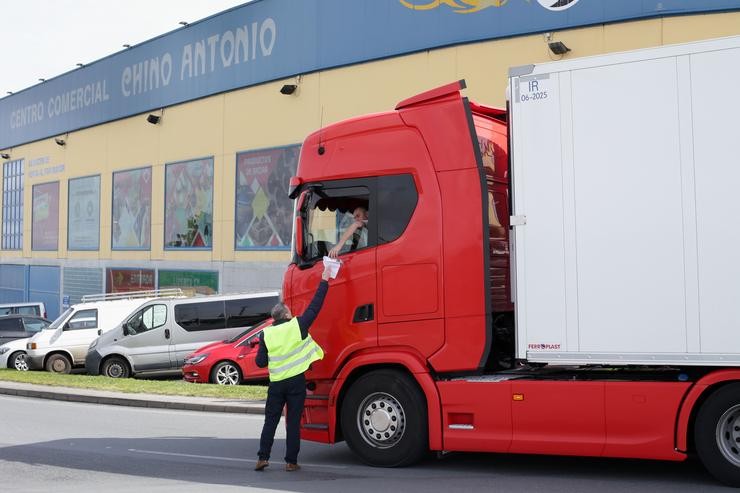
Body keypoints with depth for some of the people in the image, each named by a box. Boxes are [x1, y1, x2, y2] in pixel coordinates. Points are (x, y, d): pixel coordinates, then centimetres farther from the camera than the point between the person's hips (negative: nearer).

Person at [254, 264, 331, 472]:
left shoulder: (266, 334, 1)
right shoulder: (297, 326, -5)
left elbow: (260, 362, 1)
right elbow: (315, 306, 0)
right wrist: (324, 281, 7)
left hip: (276, 383, 2)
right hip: (296, 381, -2)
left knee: (270, 420, 11)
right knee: (293, 422, 3)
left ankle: (262, 457, 5)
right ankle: (291, 461, 5)